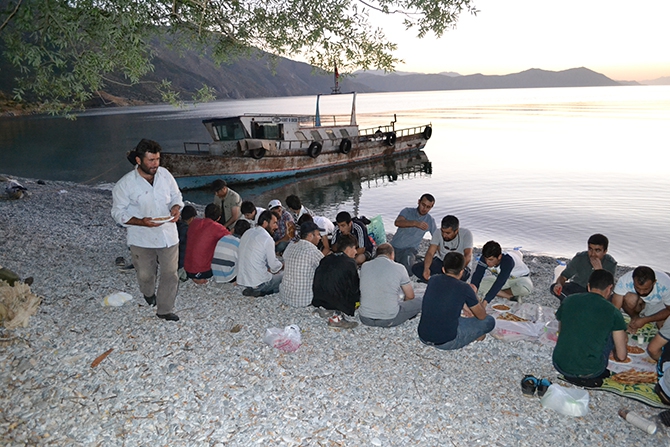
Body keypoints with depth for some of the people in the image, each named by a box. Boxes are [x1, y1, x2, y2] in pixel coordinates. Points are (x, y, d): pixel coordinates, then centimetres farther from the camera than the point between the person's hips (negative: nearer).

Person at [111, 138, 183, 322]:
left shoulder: (165, 174, -5)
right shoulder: (125, 184, -15)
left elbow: (176, 196, 8)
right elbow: (118, 213, -9)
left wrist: (176, 208, -14)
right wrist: (141, 222, -25)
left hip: (168, 234, 2)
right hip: (142, 238, -2)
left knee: (170, 274, 6)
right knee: (145, 274, 15)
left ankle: (165, 309, 25)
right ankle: (149, 293, 51)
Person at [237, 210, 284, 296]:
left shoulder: (247, 233, 9)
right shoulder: (267, 238, -16)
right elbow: (274, 266, -12)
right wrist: (283, 266, 9)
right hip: (258, 282, -8)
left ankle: (254, 289, 12)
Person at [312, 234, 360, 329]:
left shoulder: (326, 259, 10)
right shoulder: (350, 263, -6)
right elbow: (354, 288, -1)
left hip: (317, 300, 7)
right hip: (335, 302, -7)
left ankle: (324, 309, 9)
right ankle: (336, 315, -6)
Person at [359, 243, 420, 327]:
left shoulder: (364, 266, 2)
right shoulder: (399, 268, -7)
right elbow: (410, 296, 3)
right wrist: (402, 302, 26)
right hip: (389, 320, -4)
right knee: (418, 301, 13)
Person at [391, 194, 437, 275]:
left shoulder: (430, 220, 5)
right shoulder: (407, 211, 1)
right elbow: (397, 222, -20)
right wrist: (415, 223, -35)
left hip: (410, 249, 0)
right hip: (394, 247, 1)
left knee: (408, 272, -29)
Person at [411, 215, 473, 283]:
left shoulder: (466, 234, -22)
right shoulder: (438, 233, -14)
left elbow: (467, 257, -31)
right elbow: (430, 253, -17)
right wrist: (426, 269, -36)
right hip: (441, 261, 3)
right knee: (415, 268, -16)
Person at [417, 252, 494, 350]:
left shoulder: (433, 279, 3)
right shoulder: (464, 288, -10)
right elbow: (482, 316, 6)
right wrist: (482, 306, 27)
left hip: (423, 337, 5)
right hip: (446, 343, -5)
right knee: (489, 321, 10)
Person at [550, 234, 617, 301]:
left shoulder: (610, 264, -18)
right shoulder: (579, 258, -16)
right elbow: (563, 276, -13)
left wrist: (599, 270, -37)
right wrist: (559, 284, -37)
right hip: (577, 288, 0)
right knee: (554, 287, -27)